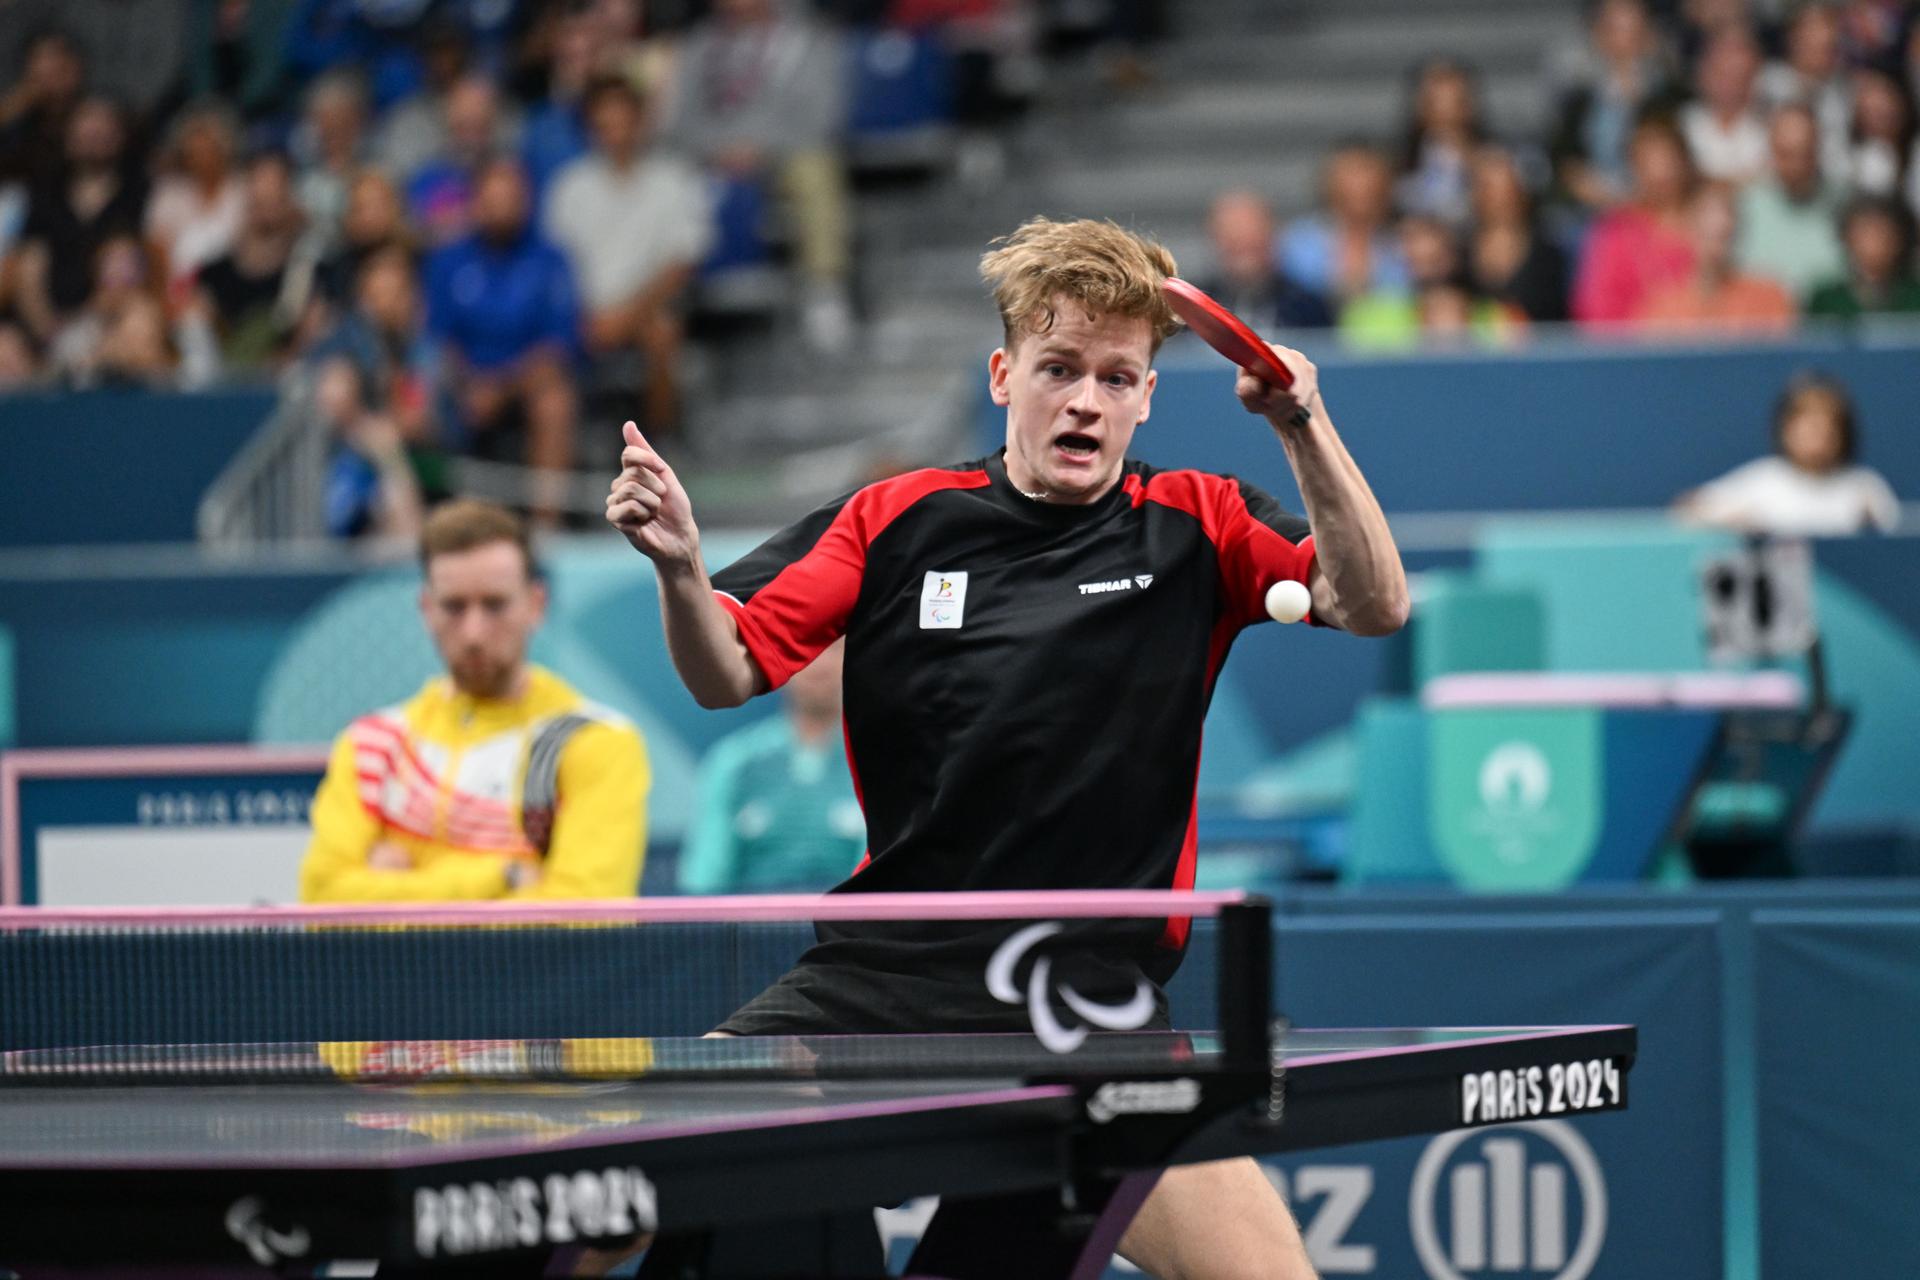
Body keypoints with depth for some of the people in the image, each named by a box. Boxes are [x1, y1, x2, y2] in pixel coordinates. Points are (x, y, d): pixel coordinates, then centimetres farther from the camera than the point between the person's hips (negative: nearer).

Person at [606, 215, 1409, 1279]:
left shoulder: (1196, 525, 5)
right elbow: (729, 676, 7)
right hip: (879, 972, 1)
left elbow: (1372, 605, -8)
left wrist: (1305, 427, -21)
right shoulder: (895, 518, 8)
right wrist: (680, 568, -14)